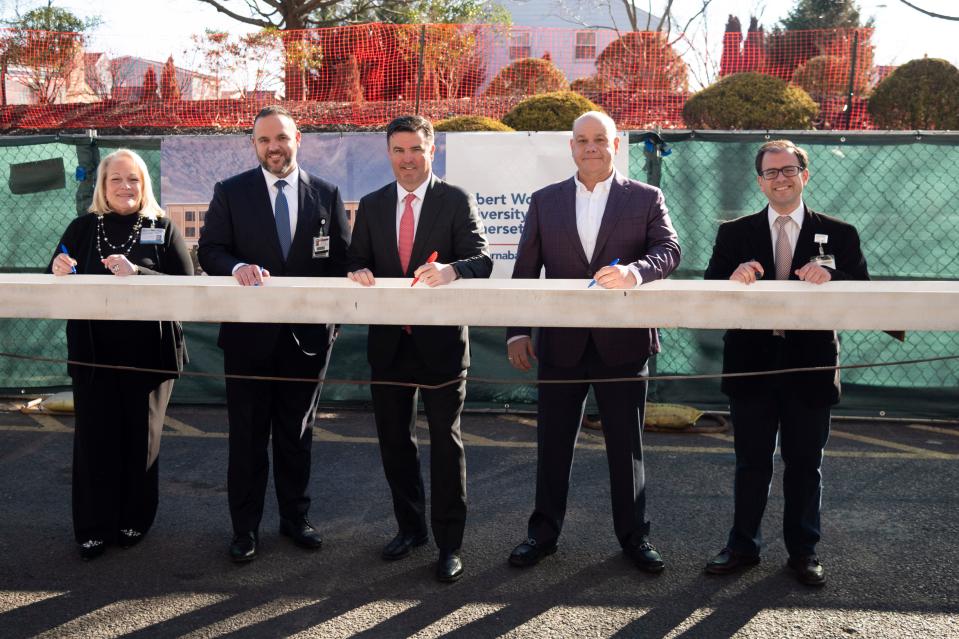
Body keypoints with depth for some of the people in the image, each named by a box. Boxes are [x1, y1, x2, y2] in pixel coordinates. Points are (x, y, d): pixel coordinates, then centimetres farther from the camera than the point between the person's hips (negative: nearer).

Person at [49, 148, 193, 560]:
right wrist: (59, 271, -14)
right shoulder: (83, 228, 6)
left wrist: (137, 273, -22)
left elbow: (187, 284, -9)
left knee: (140, 436, 10)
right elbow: (59, 281, 9)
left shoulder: (162, 228, 0)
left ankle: (134, 521, 26)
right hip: (93, 350, 1)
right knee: (94, 437, 3)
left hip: (148, 351, -1)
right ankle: (94, 528, 15)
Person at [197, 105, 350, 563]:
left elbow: (341, 258, 5)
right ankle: (245, 527, 19)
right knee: (247, 435, 7)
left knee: (297, 434, 13)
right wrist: (237, 267, -22)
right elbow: (210, 250, -1)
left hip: (307, 333, 1)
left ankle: (295, 517, 28)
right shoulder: (230, 193, 2)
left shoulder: (326, 194, 5)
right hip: (248, 334, -1)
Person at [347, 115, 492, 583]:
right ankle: (411, 526, 32)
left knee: (445, 441, 1)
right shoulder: (371, 205, 10)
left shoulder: (456, 201, -2)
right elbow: (358, 260, 11)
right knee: (393, 439, 14)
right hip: (388, 340, 4)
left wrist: (452, 269, -32)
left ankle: (450, 544, 11)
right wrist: (359, 272, -14)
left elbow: (482, 260, -11)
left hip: (440, 339, -4)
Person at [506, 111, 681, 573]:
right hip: (561, 341, 2)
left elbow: (670, 250, -9)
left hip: (622, 341, -1)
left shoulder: (646, 199, 4)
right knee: (553, 442, 10)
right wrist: (517, 331, -3)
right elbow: (525, 271, 6)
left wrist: (635, 270, -30)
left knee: (626, 444, 9)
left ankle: (633, 535, 24)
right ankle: (543, 532, 25)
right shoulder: (545, 201, 8)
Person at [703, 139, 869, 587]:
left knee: (805, 465, 12)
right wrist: (733, 278, -23)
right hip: (752, 366, 0)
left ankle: (803, 550, 26)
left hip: (809, 367, 0)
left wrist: (830, 277, -23)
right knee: (751, 463, 11)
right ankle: (743, 545, 25)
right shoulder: (734, 234, 5)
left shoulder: (838, 234, 4)